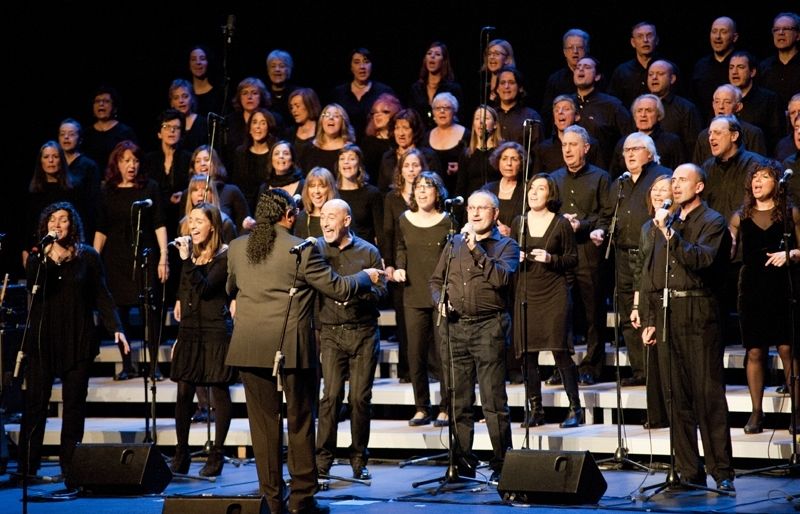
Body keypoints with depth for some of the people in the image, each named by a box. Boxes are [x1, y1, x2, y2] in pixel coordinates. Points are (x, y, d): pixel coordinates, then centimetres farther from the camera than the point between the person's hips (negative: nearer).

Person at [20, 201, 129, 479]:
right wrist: (46, 258, -16)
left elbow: (102, 297, 5)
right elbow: (33, 289, -8)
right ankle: (27, 466, -1)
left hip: (78, 340, 0)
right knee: (35, 401, -3)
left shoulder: (87, 256, 5)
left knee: (74, 403, 0)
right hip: (43, 339, 1)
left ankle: (70, 466, 5)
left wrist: (116, 328, -5)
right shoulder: (37, 258, 8)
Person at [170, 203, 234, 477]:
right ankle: (181, 456, 8)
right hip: (190, 331, 6)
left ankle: (216, 455, 4)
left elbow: (205, 289, -19)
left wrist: (187, 260, -25)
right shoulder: (192, 253, 13)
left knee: (219, 391, -1)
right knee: (183, 392, 3)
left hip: (215, 331, -6)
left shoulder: (224, 256, -7)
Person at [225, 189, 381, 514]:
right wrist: (367, 277, 14)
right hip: (291, 348, -4)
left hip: (249, 347, 4)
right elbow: (339, 290, -5)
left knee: (263, 423, 9)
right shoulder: (302, 250, -10)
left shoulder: (237, 248, 4)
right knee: (300, 423, 7)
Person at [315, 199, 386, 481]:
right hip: (331, 332, -1)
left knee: (360, 397, 0)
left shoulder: (368, 251, 7)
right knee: (331, 395, -10)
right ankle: (323, 460, -5)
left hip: (364, 332, 1)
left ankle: (359, 460, 9)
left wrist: (357, 292, -15)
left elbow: (381, 289, 2)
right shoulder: (316, 249, 5)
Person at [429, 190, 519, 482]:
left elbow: (501, 278, -14)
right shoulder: (454, 244, 17)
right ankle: (463, 463, 14)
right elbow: (436, 280, 21)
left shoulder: (506, 246, 4)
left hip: (488, 327, -5)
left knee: (494, 401, -7)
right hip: (454, 327, 5)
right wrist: (441, 301, 2)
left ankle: (501, 464, -3)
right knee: (458, 402, 7)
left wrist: (476, 249, -15)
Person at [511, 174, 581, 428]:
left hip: (554, 293, -4)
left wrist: (551, 259, -15)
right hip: (526, 292, 4)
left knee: (560, 350, -8)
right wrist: (516, 258, -4)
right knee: (528, 354, 2)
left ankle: (575, 408, -1)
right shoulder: (519, 222, 9)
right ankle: (535, 409, 9)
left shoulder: (561, 224, -1)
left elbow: (573, 259, 2)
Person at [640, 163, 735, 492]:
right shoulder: (666, 222, 19)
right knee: (677, 398, 5)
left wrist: (671, 235, -21)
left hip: (699, 316, -6)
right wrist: (649, 319, 15)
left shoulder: (713, 223, 0)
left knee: (709, 395, -7)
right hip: (667, 315, 6)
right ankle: (688, 471, 10)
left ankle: (722, 473, -4)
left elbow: (702, 259, -18)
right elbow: (650, 274, 20)